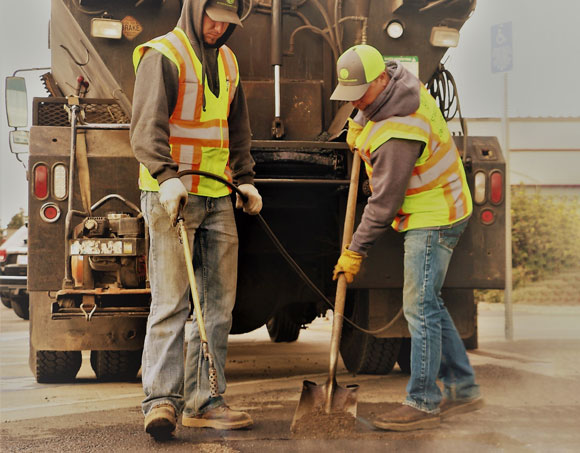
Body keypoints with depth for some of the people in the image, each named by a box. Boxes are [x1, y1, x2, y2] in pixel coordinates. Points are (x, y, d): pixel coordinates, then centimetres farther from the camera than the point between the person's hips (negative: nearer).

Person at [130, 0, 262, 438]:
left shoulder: (228, 61, 18)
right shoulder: (162, 55, -6)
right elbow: (146, 126, -16)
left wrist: (245, 178, 19)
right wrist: (167, 176, -28)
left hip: (218, 198, 8)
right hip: (171, 196, -7)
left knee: (219, 303, 6)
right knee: (171, 301, -11)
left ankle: (203, 401, 12)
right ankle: (160, 400, -8)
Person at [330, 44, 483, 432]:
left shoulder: (397, 135, -28)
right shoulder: (399, 77, 0)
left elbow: (385, 204, -24)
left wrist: (355, 251, -16)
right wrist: (360, 125, 14)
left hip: (433, 219, -11)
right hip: (437, 212, 11)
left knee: (420, 307, -10)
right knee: (429, 303, 14)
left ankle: (423, 404, -6)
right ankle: (463, 388, 21)